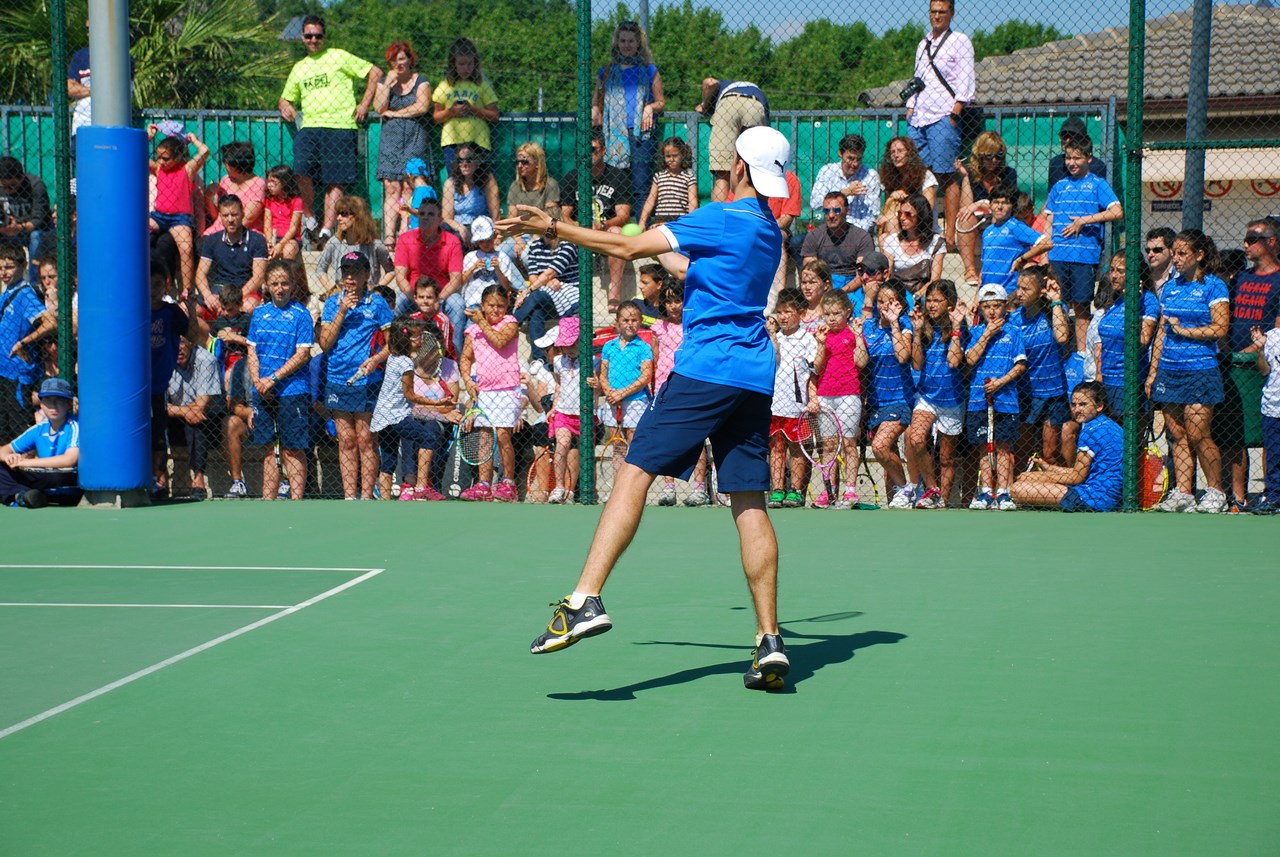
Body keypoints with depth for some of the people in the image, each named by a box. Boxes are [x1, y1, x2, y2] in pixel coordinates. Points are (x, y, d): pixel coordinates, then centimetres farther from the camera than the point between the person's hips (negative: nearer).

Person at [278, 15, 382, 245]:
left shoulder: (338, 57, 7)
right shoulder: (299, 68, 21)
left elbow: (375, 73, 6)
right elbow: (285, 97, 30)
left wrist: (364, 104, -1)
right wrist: (285, 106, 5)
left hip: (340, 126, -3)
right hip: (309, 126, 3)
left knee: (335, 181, -7)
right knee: (302, 171, -18)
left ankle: (326, 230, -7)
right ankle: (310, 220, -1)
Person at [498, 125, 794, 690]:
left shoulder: (723, 219, -7)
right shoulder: (767, 230, 17)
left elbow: (629, 247, -9)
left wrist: (551, 228, -3)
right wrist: (659, 258, 45)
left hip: (707, 366, -8)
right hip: (755, 379, 8)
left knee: (634, 473, -9)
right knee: (749, 503, 5)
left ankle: (586, 601, -20)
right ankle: (769, 643, 1)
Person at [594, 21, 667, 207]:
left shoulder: (649, 71, 12)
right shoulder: (607, 71, 16)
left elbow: (661, 102, 13)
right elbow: (596, 102, 21)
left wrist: (651, 107, -9)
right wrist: (594, 112, -1)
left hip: (641, 133, -2)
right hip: (614, 134, 2)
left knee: (640, 186, -11)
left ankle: (643, 221, -14)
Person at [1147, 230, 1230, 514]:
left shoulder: (1214, 287, -2)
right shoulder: (1170, 288, 15)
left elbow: (1220, 328, -11)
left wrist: (1183, 330, -9)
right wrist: (1152, 371, 12)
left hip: (1200, 370, -6)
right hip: (1168, 370, 6)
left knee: (1197, 434, -9)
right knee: (1176, 435, 3)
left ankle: (1215, 491, 5)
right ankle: (1182, 493, 6)